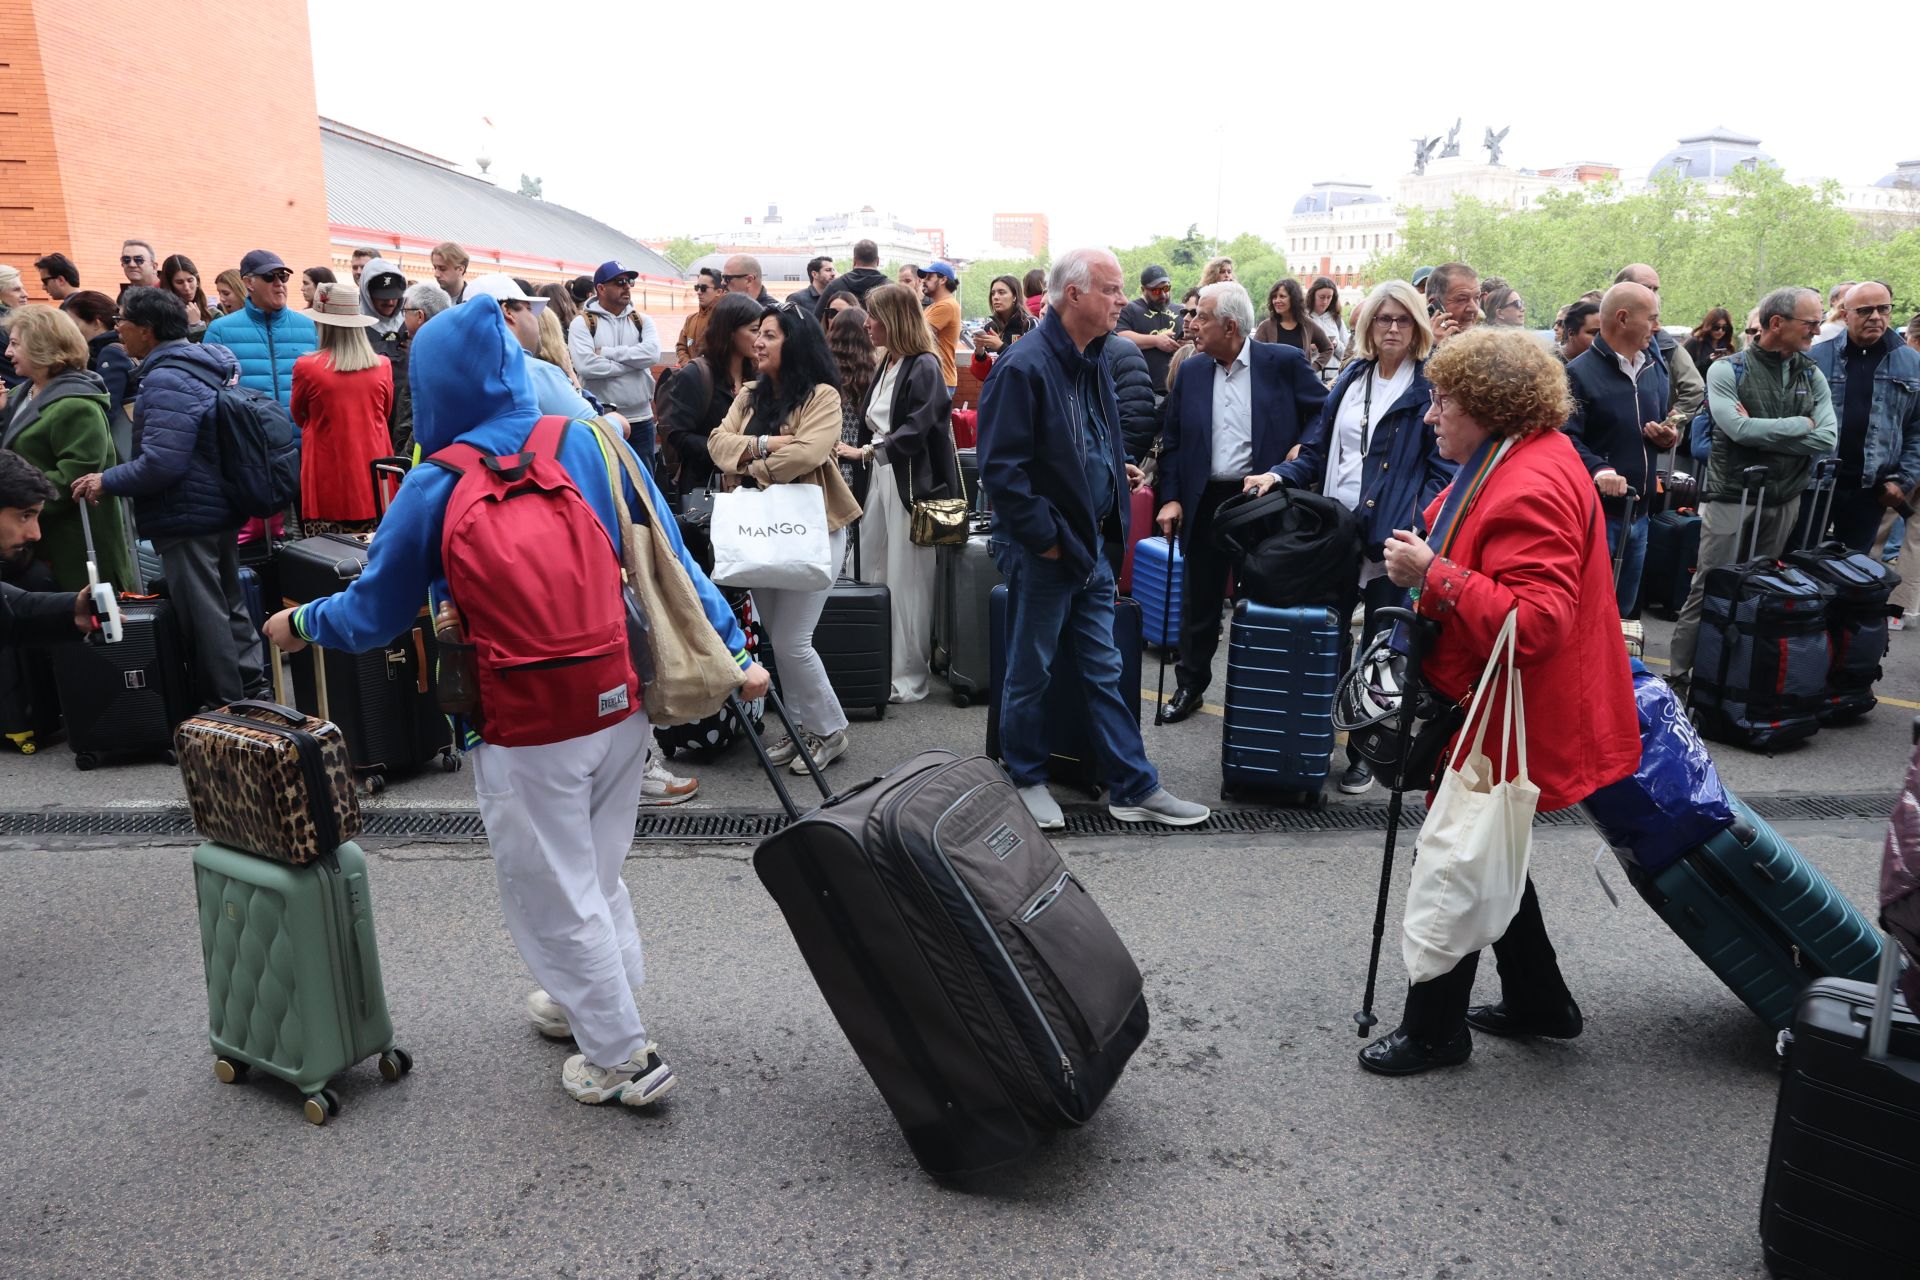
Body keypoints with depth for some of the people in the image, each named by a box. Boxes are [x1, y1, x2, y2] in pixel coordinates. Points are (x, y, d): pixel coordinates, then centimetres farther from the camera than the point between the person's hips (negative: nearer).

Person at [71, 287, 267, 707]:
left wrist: (106, 481, -13)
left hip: (187, 518, -10)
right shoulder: (207, 365, 10)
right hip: (222, 508, 10)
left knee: (203, 616, -1)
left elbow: (160, 464, -27)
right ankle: (251, 691, 27)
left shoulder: (166, 380, -20)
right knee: (228, 606, 18)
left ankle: (222, 709, 8)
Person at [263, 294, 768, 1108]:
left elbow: (375, 614, 1)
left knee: (556, 895, 12)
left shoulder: (435, 485, -11)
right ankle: (588, 1000, 43)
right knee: (596, 872, 24)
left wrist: (301, 625, 20)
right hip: (623, 703, 5)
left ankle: (623, 1056, 23)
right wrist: (730, 648, 4)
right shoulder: (594, 443, -2)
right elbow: (671, 559, -2)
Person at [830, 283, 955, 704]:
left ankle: (909, 675, 5)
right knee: (873, 576, 8)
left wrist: (865, 452, -21)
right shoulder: (886, 366, 16)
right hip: (879, 479, 8)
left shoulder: (924, 367, -10)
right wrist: (863, 482, 15)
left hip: (911, 484, -8)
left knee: (906, 582, -4)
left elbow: (914, 431, -20)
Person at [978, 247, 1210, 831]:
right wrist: (1044, 537, -19)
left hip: (1091, 546, 8)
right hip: (1041, 552, -8)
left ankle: (1134, 788, 22)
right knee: (1030, 672, 9)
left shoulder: (1092, 363, 9)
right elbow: (1001, 468, -22)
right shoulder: (1025, 366, -18)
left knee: (1104, 671, 14)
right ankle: (1026, 781, 26)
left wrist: (1114, 472, 8)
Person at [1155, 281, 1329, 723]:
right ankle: (1190, 684, 27)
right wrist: (1170, 497, 2)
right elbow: (1172, 441, 9)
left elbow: (1326, 412, 2)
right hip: (1204, 502, 3)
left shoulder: (1284, 362, -5)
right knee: (1199, 601, 12)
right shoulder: (1192, 372, 6)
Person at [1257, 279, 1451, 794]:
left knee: (1378, 649, 5)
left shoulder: (1431, 388, -2)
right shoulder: (1351, 379, 13)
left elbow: (1443, 469, -7)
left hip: (1393, 538, -5)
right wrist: (1278, 476, -5)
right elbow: (1317, 452, 13)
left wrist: (1420, 530, -19)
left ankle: (1363, 751, 17)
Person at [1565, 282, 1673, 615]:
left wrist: (1669, 437, 4)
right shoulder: (1580, 372, -12)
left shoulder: (1655, 369, 15)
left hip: (1638, 513, 8)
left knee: (1623, 610, 18)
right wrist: (1597, 468, -38)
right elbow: (1565, 438, -22)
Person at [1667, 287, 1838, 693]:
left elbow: (1827, 439, -5)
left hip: (1784, 502, 5)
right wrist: (1801, 424, -10)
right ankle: (1679, 677, 3)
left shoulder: (1812, 376, 7)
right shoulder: (1727, 371, -6)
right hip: (1730, 498, -5)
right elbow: (1739, 429, -21)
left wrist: (1760, 431, -14)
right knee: (1708, 590, -3)